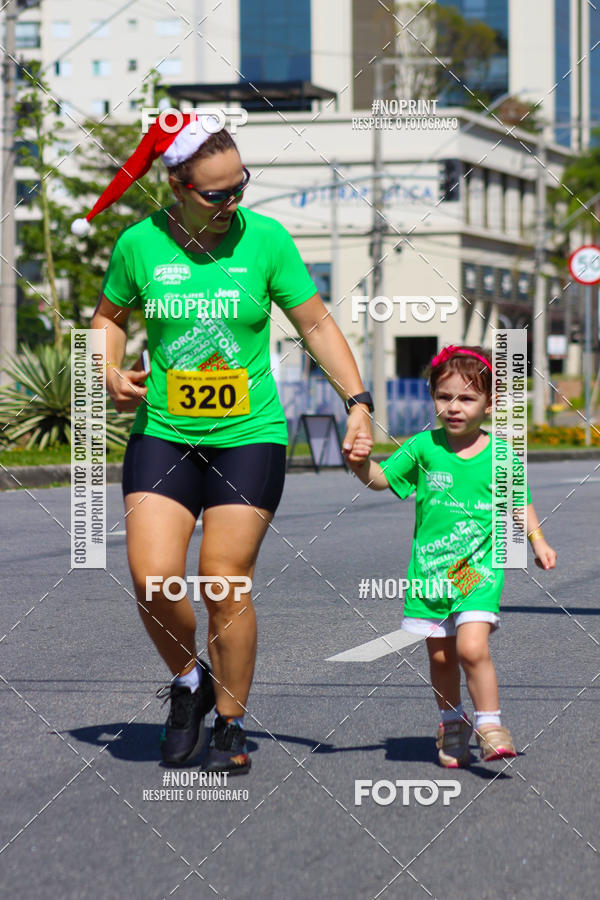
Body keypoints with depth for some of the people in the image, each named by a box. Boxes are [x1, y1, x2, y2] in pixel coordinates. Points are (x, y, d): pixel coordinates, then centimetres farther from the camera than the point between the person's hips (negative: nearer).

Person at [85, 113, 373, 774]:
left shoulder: (265, 239, -4)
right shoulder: (139, 243, -1)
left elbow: (316, 324, 2)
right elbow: (109, 315, 16)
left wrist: (357, 401, -6)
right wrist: (111, 372, -3)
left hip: (249, 435, -1)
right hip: (163, 434, 1)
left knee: (226, 585, -6)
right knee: (152, 579, -11)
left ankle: (231, 726, 12)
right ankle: (188, 683, 19)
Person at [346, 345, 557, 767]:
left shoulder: (501, 454, -1)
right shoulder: (424, 447, 1)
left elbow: (519, 502, 11)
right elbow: (381, 478, 2)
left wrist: (538, 542, -2)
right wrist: (360, 462, -19)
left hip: (480, 569, -2)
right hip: (429, 568, 2)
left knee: (472, 647, -19)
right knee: (440, 655, 10)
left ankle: (490, 725, -6)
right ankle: (451, 725, 31)